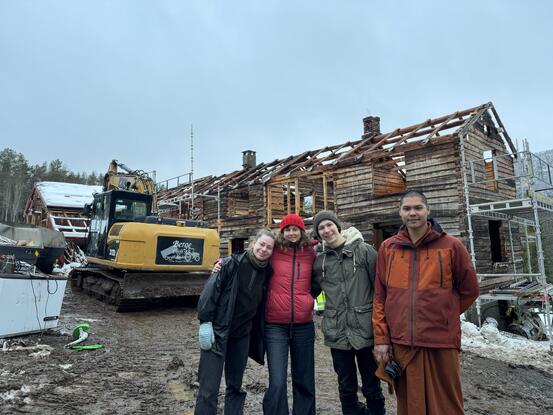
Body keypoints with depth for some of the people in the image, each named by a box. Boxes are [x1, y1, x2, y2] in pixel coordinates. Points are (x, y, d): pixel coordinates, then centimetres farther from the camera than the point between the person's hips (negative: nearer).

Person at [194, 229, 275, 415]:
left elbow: (262, 304, 12)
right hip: (217, 332, -5)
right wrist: (205, 322, -17)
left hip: (242, 336, 5)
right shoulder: (232, 263, -12)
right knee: (209, 389, -2)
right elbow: (210, 290, -14)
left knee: (235, 386, 16)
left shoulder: (267, 273, 2)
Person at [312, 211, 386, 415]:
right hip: (337, 332, 3)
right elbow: (312, 290, 18)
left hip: (365, 329, -3)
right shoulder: (319, 261, 6)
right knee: (346, 387, 16)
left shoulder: (364, 250, -4)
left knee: (372, 386, 12)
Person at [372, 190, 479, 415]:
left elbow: (469, 290, 7)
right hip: (400, 343, 2)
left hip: (441, 344, -1)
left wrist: (442, 316, 11)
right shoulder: (387, 248, 3)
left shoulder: (451, 246, -3)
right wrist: (381, 338, 2)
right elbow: (380, 297, 4)